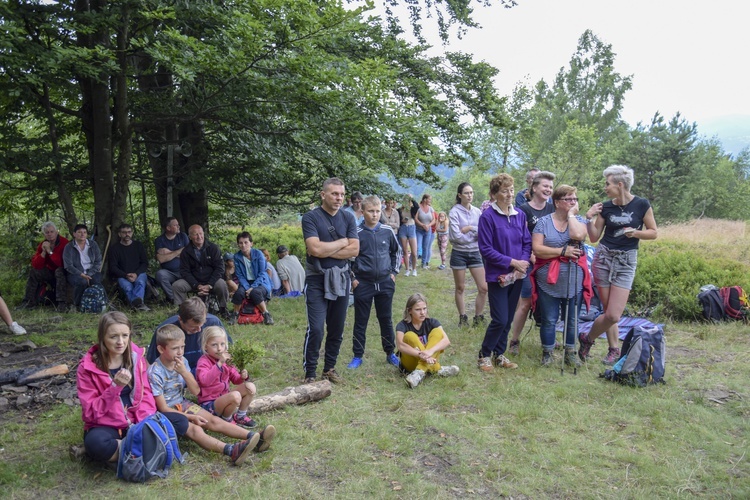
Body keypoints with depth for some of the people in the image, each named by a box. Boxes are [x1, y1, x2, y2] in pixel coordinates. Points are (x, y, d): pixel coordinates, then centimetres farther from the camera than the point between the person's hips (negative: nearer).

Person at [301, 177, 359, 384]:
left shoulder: (348, 218, 4)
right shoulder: (310, 217, -8)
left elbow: (354, 250, -5)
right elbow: (315, 249, -22)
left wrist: (325, 251, -13)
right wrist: (342, 242, -9)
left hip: (341, 278, 5)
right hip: (317, 279, -4)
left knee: (337, 328, 12)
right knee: (315, 329, -8)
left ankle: (330, 368, 28)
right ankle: (309, 373, 7)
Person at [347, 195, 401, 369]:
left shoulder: (387, 231, -1)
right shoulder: (356, 233, -9)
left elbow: (397, 251, 14)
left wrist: (394, 272, 8)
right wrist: (352, 278, -3)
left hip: (385, 283, 2)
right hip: (363, 284, -2)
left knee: (386, 320, 13)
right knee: (361, 322, 8)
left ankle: (390, 353, 26)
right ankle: (358, 356, 19)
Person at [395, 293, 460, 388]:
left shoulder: (431, 322, -5)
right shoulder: (402, 325, -12)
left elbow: (446, 341, -20)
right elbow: (400, 345, -31)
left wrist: (430, 351, -39)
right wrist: (420, 354, -45)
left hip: (428, 361, 2)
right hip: (411, 362, -2)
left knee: (437, 332, -19)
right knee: (410, 336, -28)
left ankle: (420, 371, -33)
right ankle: (436, 369, -29)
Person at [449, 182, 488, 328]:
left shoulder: (477, 212, 5)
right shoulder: (455, 212, -9)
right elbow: (456, 236, -15)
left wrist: (468, 228, -13)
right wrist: (473, 230, -5)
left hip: (475, 253, 4)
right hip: (459, 254, -4)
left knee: (483, 288, 1)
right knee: (460, 288, 8)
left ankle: (478, 318, 16)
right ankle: (462, 318, 22)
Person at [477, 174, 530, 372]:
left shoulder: (520, 215, 4)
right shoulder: (488, 217, -12)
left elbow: (527, 243, 7)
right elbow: (486, 249, -14)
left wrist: (522, 264, -10)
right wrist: (512, 262, -16)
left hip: (517, 276, 5)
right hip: (498, 275, -5)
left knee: (508, 319, 12)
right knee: (500, 319, -7)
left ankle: (499, 354, 27)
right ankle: (484, 355, 13)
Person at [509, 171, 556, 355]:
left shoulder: (552, 209, 12)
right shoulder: (524, 210, -5)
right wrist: (531, 256, -24)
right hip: (531, 263, -5)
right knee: (526, 303, -2)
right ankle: (514, 341, 9)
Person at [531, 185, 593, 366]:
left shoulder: (579, 220, 3)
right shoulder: (544, 222, -3)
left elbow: (578, 235, -21)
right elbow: (537, 249, -12)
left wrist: (571, 214, -9)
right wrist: (563, 251, -17)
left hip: (574, 282, 2)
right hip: (549, 281, -2)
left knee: (572, 320, 13)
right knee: (549, 321, 6)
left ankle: (570, 353, 28)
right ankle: (547, 353, 22)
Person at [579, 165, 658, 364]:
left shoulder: (641, 204, -5)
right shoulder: (605, 207, 2)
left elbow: (653, 233, 2)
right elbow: (594, 237, 6)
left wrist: (635, 232, -16)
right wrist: (589, 218, -9)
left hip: (626, 261, -2)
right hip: (603, 257, 2)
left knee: (613, 315, -7)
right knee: (608, 311, 4)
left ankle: (587, 340, 17)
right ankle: (614, 349, 23)